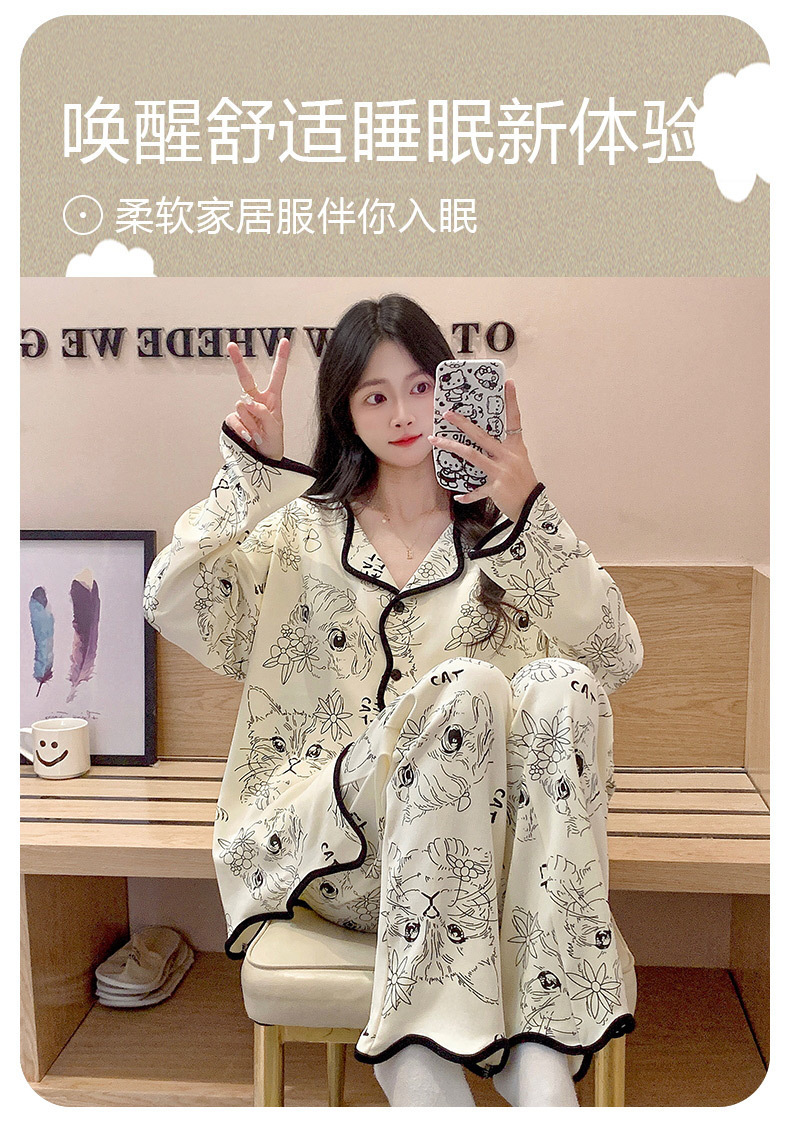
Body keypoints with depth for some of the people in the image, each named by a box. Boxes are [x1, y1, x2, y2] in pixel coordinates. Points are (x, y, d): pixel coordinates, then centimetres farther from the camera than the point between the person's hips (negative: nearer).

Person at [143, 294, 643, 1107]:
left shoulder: (501, 530, 12)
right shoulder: (305, 530, 14)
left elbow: (617, 659, -5)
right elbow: (171, 605, -1)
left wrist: (528, 511, -17)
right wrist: (249, 474, -7)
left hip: (489, 850, 1)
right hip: (335, 842, -1)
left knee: (561, 690, -28)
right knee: (466, 688, -30)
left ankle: (541, 1049, -31)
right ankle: (422, 1059, -29)